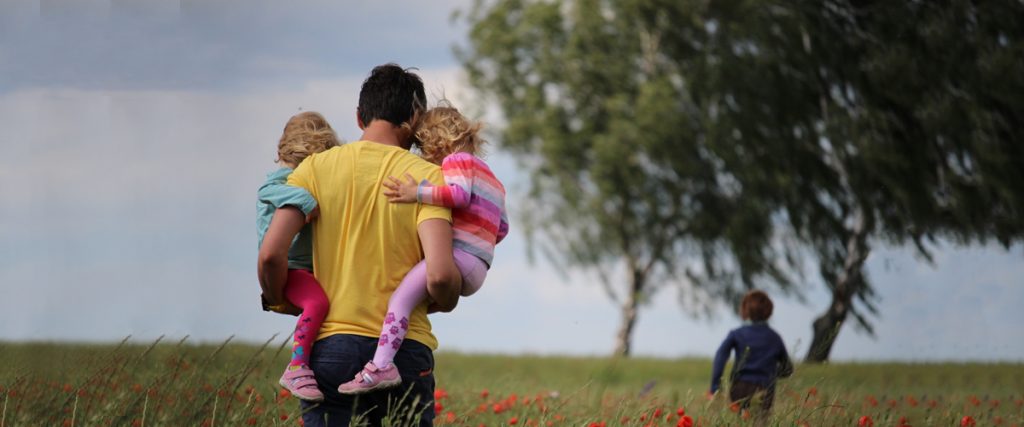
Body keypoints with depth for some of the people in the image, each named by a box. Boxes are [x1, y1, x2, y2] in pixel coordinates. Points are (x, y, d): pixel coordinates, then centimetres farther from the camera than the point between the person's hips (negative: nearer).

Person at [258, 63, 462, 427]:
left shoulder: (316, 168, 5)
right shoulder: (426, 177, -1)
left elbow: (271, 254, -6)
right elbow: (440, 275, -13)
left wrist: (280, 301, 14)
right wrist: (443, 302, 10)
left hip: (330, 346, 1)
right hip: (405, 350, -1)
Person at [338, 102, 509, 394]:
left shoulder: (457, 160, 2)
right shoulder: (491, 178, 31)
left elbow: (459, 193, -19)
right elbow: (502, 228, 31)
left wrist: (418, 193, -22)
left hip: (458, 256, -11)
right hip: (477, 270, 11)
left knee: (402, 296, -24)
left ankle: (381, 365, -41)